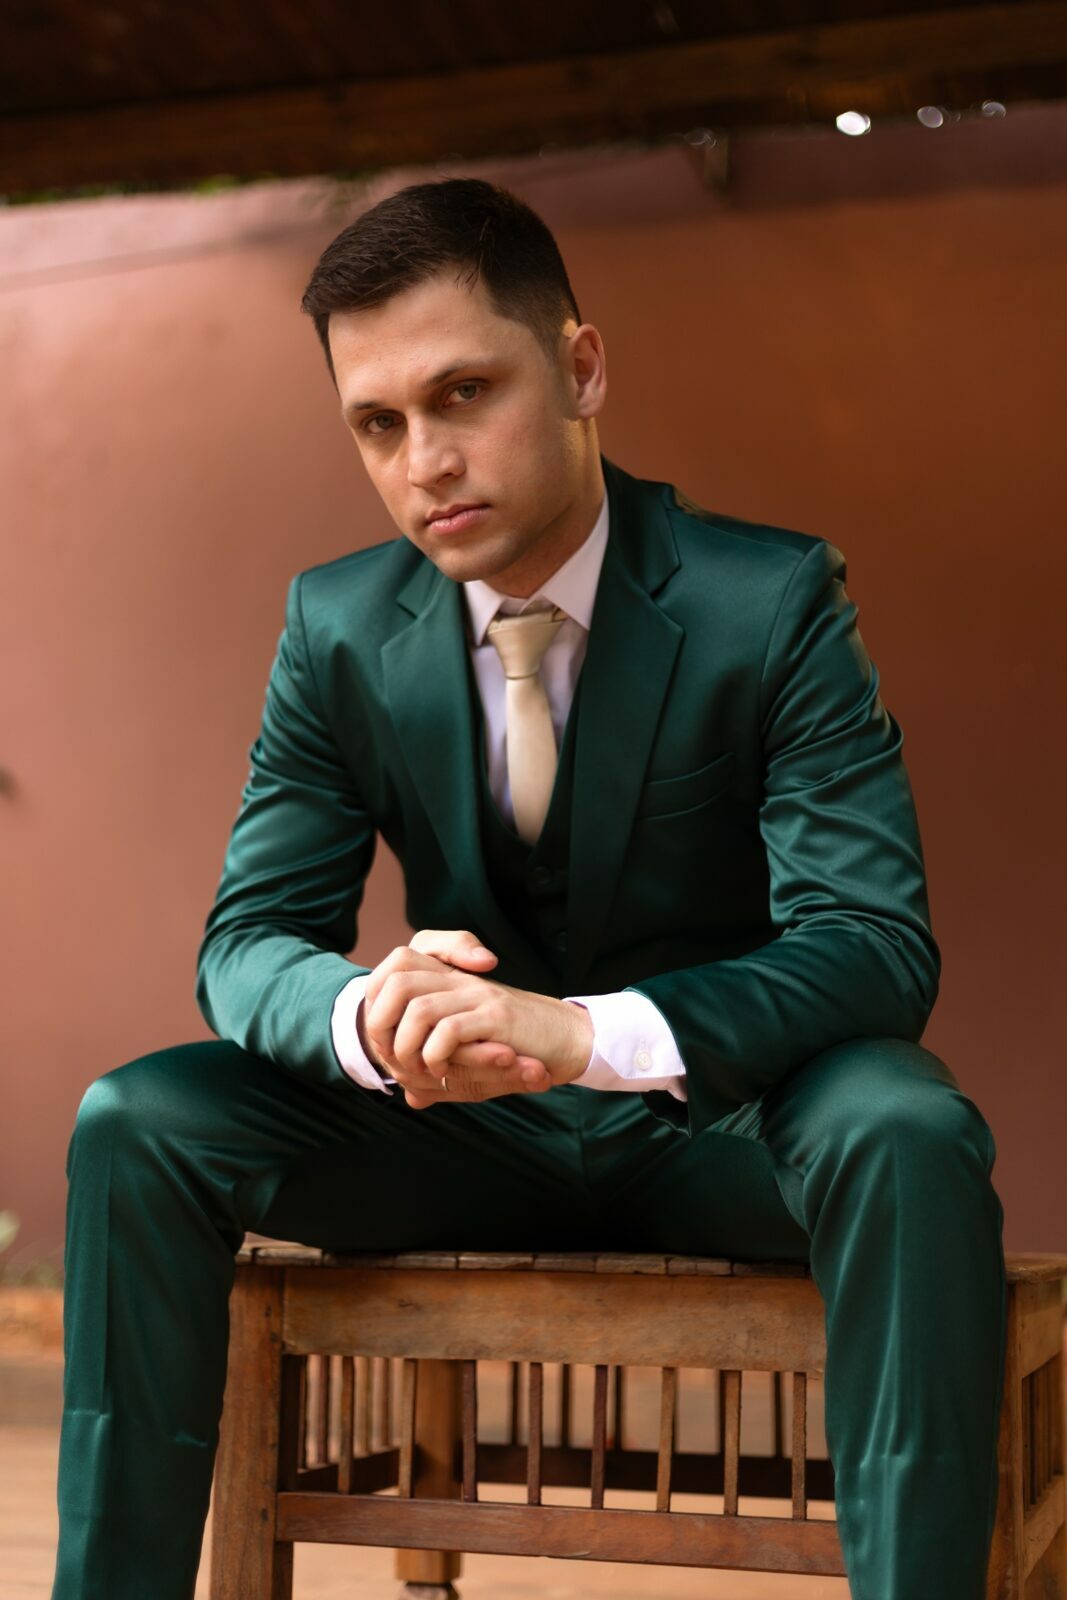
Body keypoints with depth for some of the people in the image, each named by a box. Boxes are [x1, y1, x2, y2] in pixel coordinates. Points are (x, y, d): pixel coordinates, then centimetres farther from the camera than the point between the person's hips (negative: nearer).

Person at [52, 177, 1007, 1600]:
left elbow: (877, 942, -22)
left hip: (723, 1130, -3)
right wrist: (368, 1015, -32)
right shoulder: (337, 629, -4)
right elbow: (249, 938, -5)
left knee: (908, 1132, -35)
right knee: (135, 1123, -17)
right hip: (469, 1130, 3)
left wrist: (585, 1032, -39)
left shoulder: (774, 603, -14)